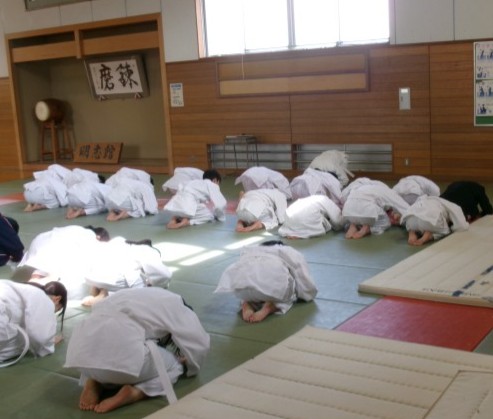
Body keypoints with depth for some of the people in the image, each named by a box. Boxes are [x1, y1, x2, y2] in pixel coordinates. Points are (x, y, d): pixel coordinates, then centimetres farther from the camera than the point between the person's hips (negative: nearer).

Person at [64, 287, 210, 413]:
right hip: (121, 356, -7)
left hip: (83, 350, 7)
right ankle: (132, 393, -7)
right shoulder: (176, 307, 16)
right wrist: (190, 367, 35)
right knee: (173, 366, 18)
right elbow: (199, 345, 16)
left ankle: (93, 382, 11)